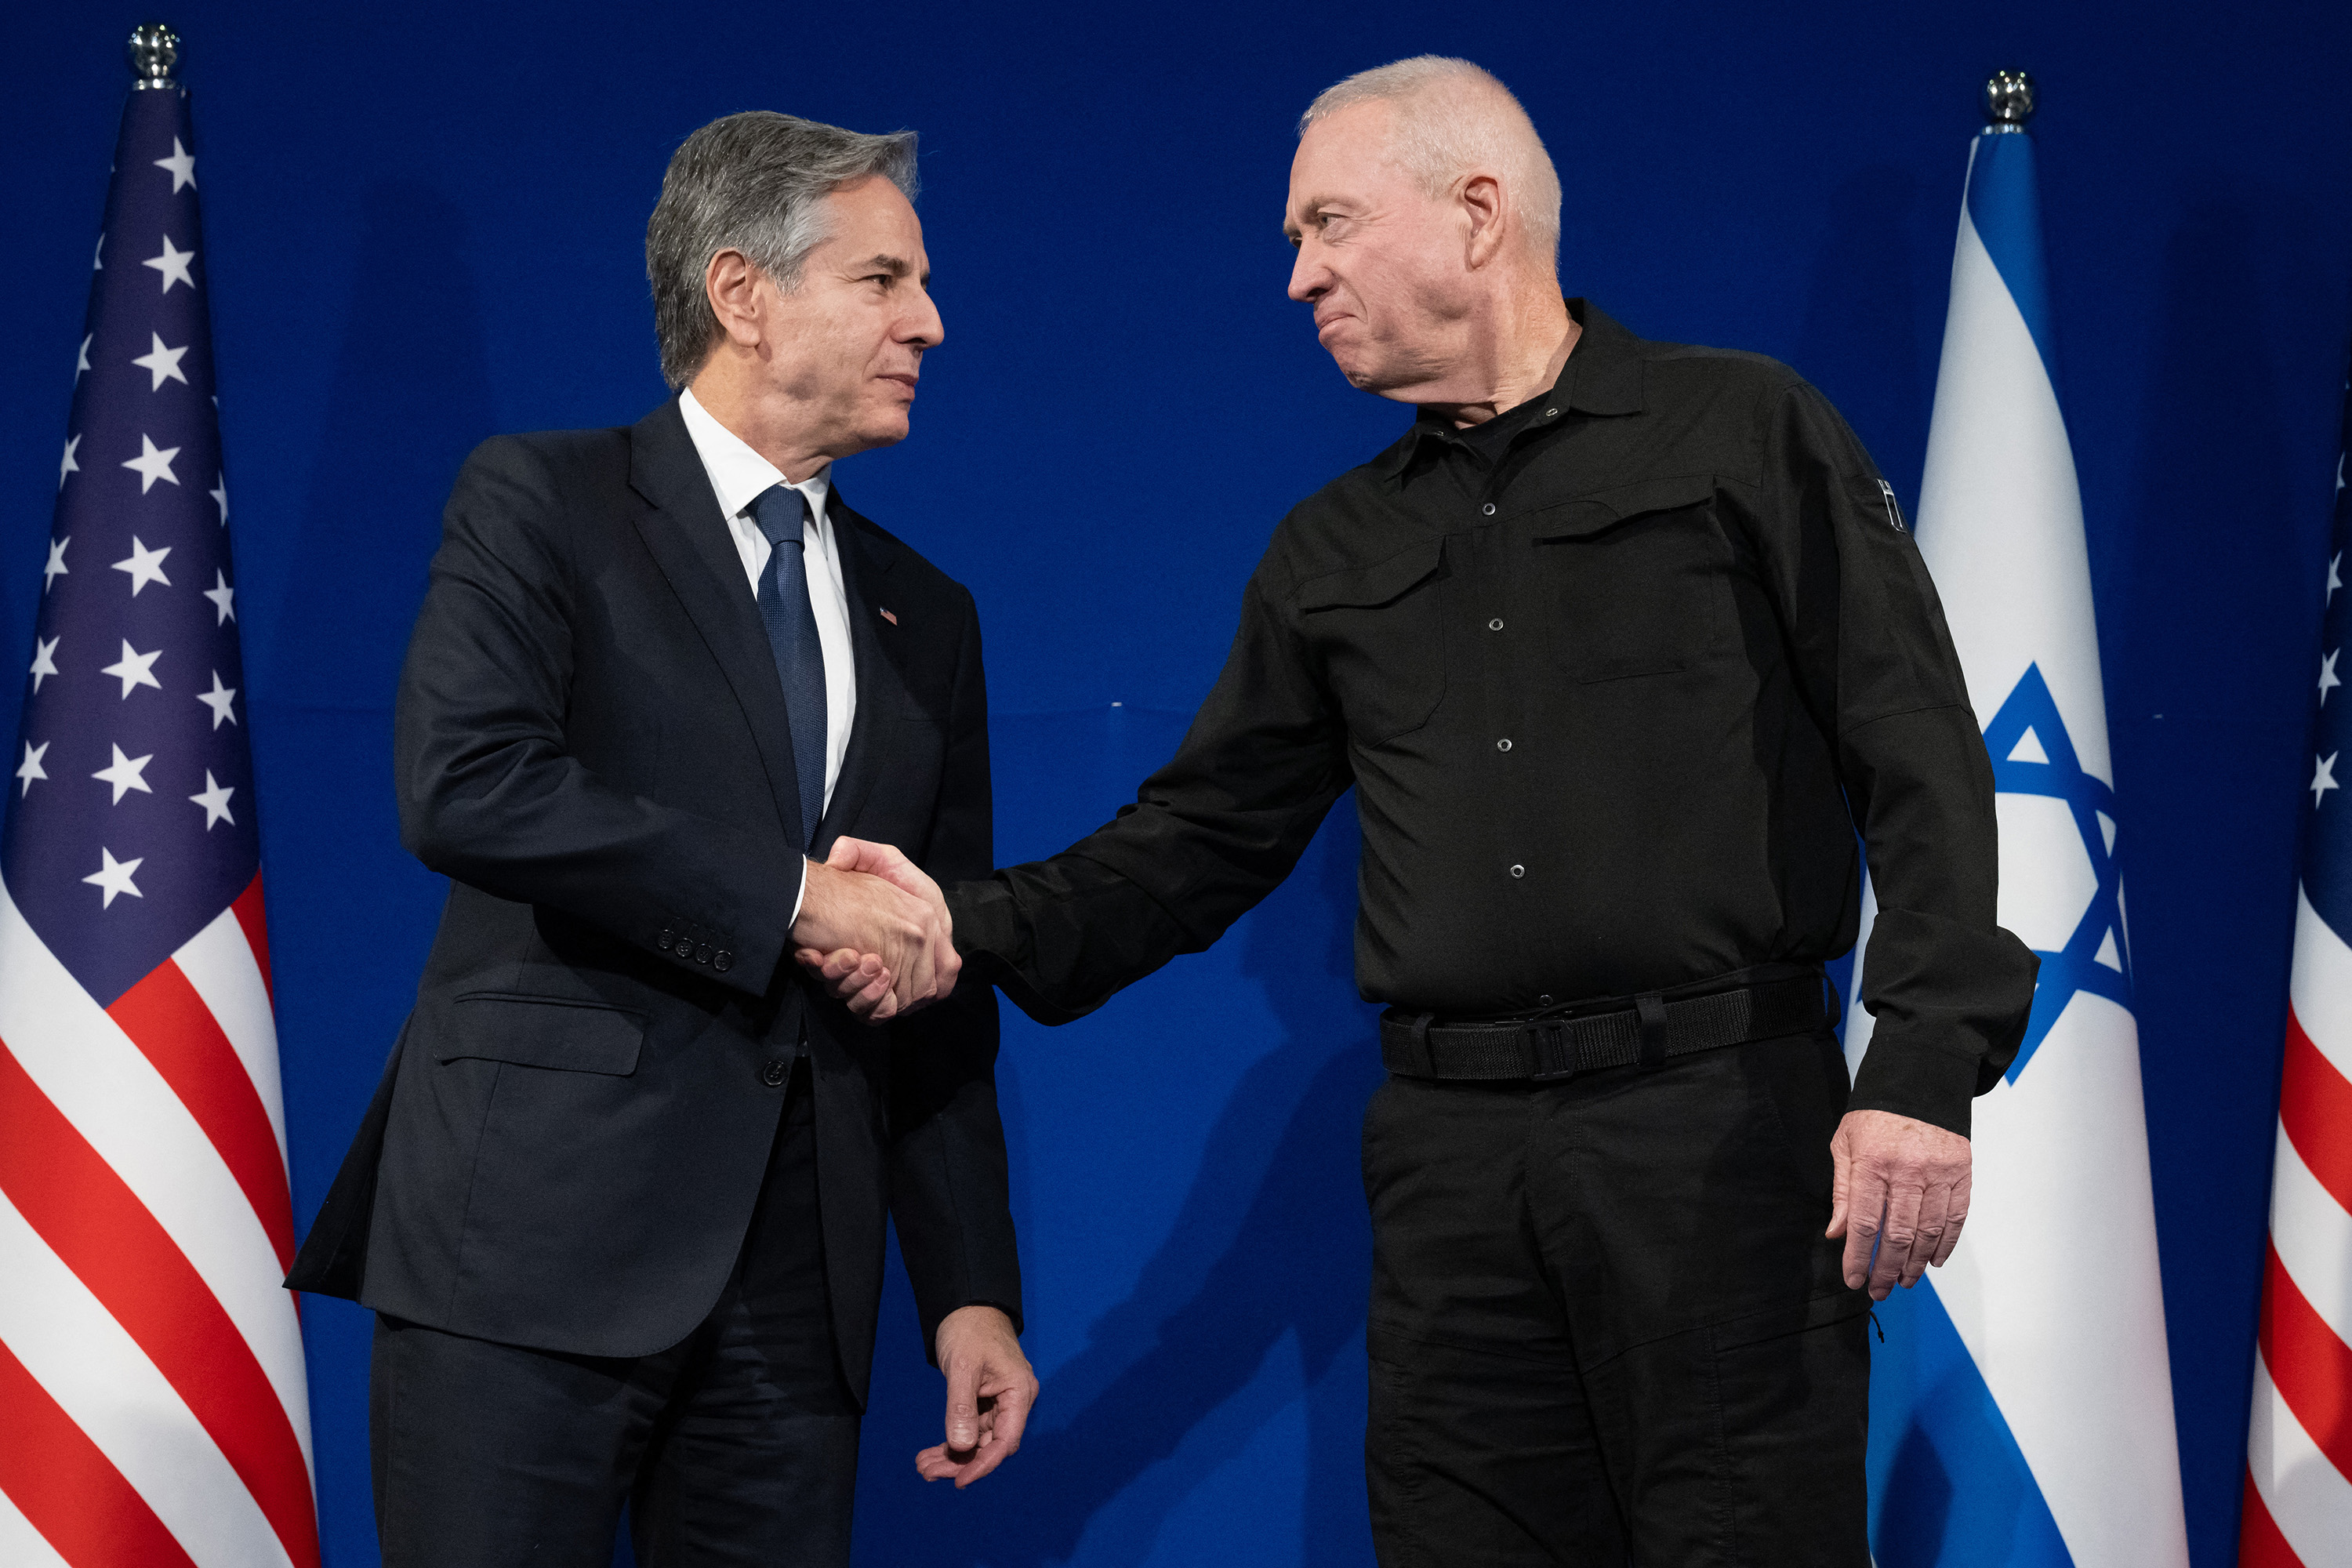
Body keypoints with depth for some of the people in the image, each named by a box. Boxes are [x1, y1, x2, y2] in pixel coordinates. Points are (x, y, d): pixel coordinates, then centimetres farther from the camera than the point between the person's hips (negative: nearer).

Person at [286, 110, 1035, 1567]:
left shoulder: (926, 618, 19)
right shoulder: (542, 502, 2)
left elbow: (943, 998, 19)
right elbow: (462, 783, -16)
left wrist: (972, 1290, 11)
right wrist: (791, 895, -13)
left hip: (797, 1281, 5)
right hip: (535, 1230, -5)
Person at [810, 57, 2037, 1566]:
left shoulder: (1745, 431, 3)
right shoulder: (1336, 551, 18)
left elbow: (1918, 757, -3)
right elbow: (1206, 834, 16)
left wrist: (1922, 1073, -13)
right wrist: (978, 927, -2)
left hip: (1719, 1117, -4)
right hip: (1452, 1157, 5)